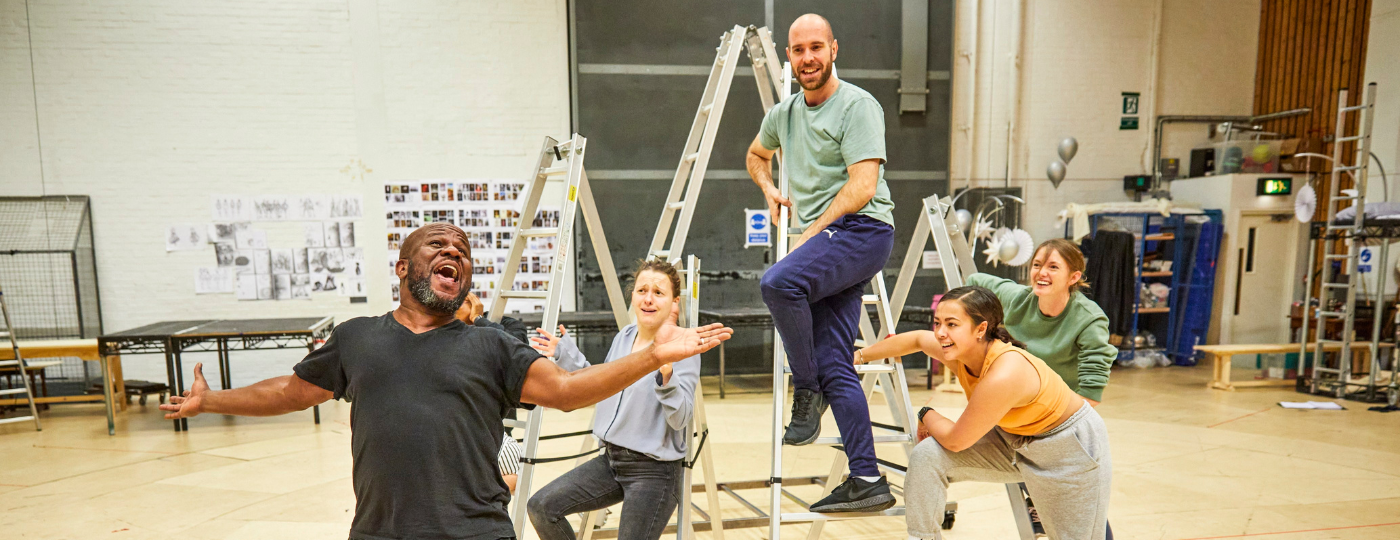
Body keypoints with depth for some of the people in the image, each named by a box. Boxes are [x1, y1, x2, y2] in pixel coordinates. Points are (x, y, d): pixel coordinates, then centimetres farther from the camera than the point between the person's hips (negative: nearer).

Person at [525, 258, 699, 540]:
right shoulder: (623, 337, 5)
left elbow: (681, 418, -22)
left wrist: (666, 377, -38)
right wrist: (567, 355, 12)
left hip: (654, 471, -7)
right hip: (611, 459, 7)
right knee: (542, 506, 2)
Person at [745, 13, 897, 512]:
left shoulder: (857, 106, -5)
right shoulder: (783, 114, 17)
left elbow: (862, 187, -14)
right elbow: (756, 156, 37)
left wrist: (811, 233, -13)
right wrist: (770, 190, 18)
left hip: (861, 230, -7)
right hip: (825, 243, 7)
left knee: (778, 281, -32)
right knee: (833, 363, 1)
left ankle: (807, 389, -11)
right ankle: (867, 481, 6)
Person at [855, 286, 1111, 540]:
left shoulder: (1004, 376, -38)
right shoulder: (961, 348, -16)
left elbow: (955, 441, -25)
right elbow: (917, 339, 8)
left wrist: (927, 415, -5)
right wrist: (861, 355, 17)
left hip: (1073, 447, -6)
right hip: (1015, 441, 6)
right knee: (927, 457, -12)